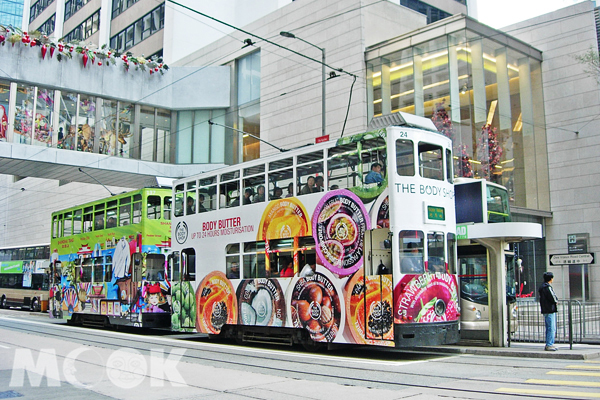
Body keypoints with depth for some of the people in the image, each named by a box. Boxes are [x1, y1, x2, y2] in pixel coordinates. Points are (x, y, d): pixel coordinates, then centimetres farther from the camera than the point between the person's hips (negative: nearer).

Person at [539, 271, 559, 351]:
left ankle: (550, 344, 21)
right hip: (550, 310, -10)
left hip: (545, 310, 10)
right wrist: (556, 301, 2)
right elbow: (553, 299, -18)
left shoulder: (542, 287, 16)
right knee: (551, 328, -8)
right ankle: (549, 345, -8)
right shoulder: (547, 287, -16)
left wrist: (555, 300, 5)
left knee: (549, 328, 15)